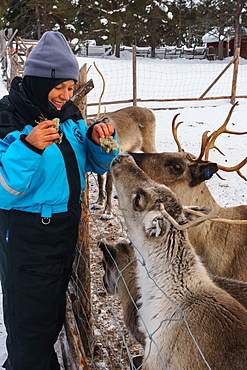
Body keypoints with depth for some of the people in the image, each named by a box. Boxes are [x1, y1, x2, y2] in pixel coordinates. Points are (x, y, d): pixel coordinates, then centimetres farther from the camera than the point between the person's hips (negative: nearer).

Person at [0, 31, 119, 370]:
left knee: (55, 311, 24)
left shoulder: (69, 115, 1)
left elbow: (96, 164, 10)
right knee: (32, 319, 7)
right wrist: (28, 147, -36)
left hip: (67, 224, 7)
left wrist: (97, 139, -11)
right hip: (28, 232, -7)